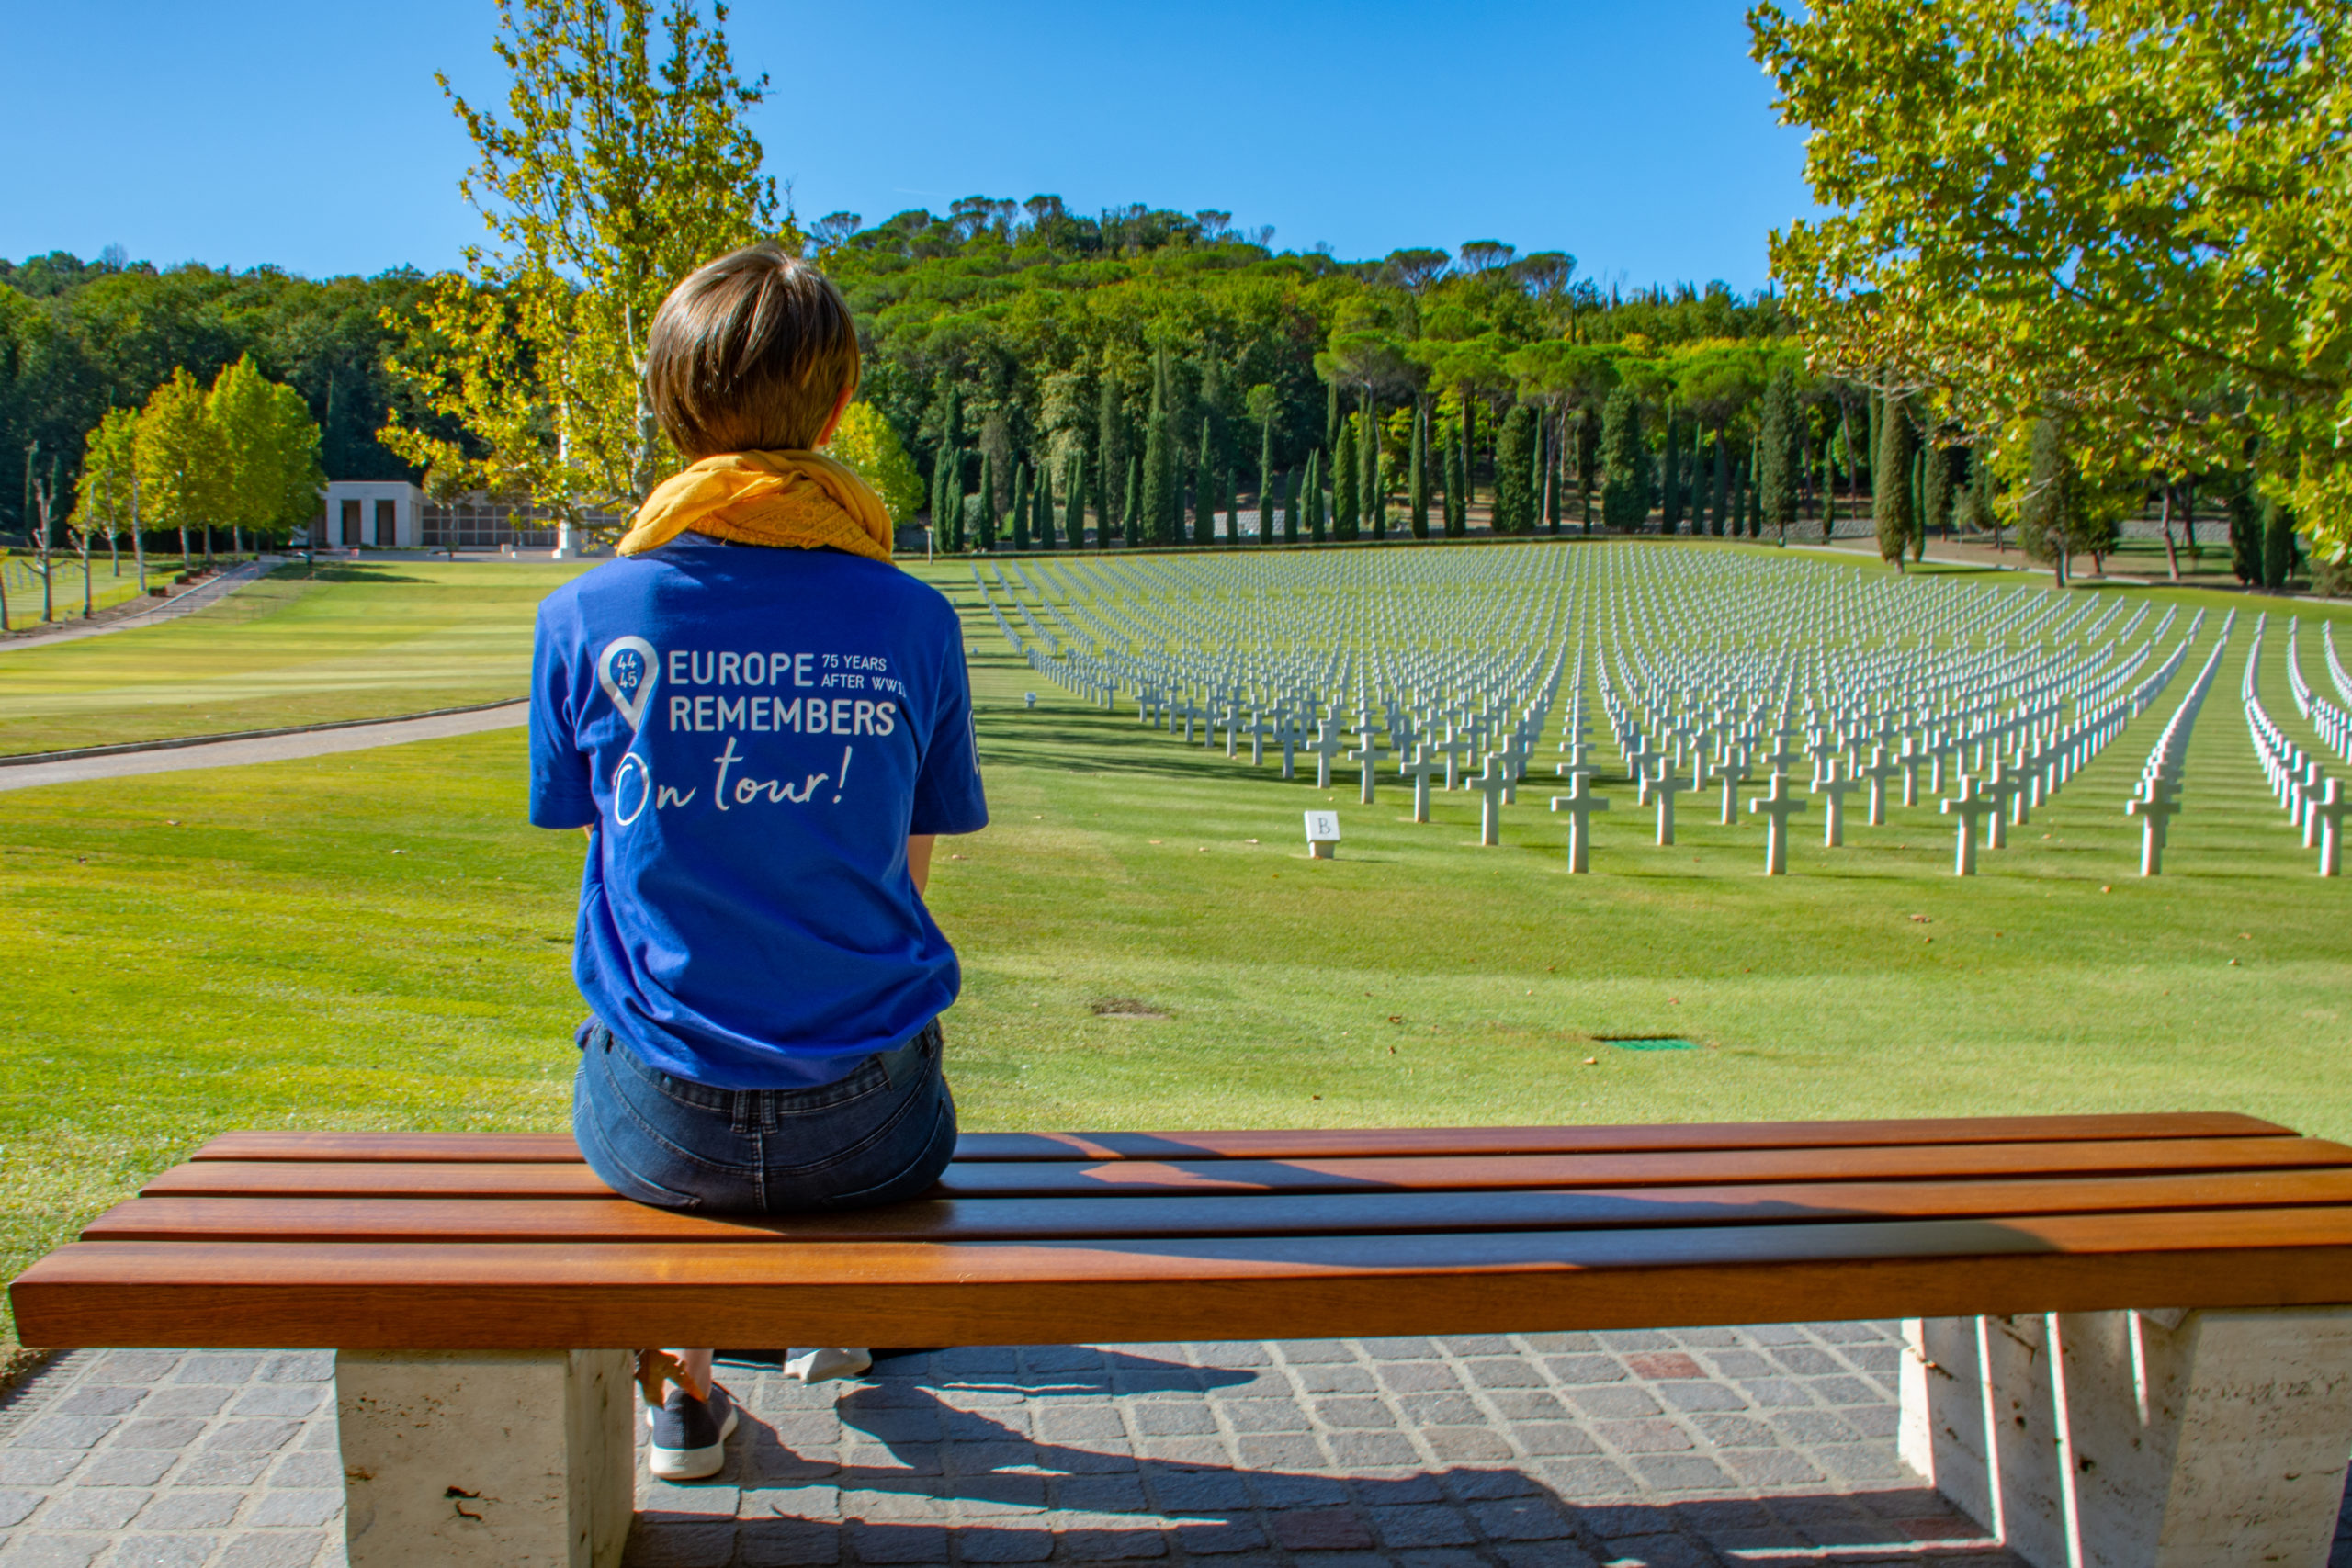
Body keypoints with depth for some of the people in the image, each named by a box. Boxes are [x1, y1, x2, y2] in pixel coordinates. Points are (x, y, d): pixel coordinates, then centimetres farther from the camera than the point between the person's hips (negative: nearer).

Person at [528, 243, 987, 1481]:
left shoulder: (583, 618, -8)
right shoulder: (912, 621, -7)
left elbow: (603, 849, 4)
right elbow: (908, 868, 2)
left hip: (664, 1132, 0)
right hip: (866, 1131, 1)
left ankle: (679, 1386, 41)